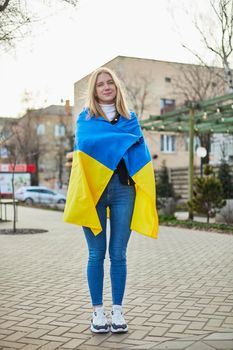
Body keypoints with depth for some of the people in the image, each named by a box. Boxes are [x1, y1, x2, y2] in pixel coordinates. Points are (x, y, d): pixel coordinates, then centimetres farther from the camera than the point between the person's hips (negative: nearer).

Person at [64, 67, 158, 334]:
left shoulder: (130, 118, 16)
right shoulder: (85, 118, 11)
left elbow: (140, 152, 5)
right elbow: (85, 141, -9)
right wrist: (124, 140, -7)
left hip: (123, 188, 1)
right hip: (94, 188, -1)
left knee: (118, 254, 3)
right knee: (97, 253, 1)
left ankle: (117, 310, 14)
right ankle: (97, 311, 12)